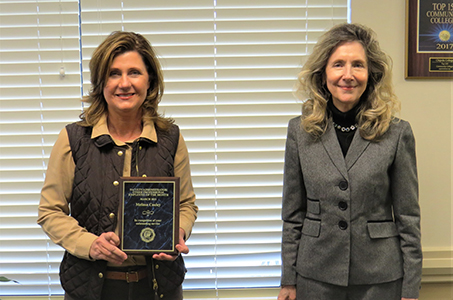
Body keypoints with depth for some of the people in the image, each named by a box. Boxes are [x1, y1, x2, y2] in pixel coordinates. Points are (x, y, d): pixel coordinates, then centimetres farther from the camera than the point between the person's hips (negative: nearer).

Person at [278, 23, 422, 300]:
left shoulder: (397, 133, -5)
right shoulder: (300, 130, 0)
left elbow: (408, 217, -2)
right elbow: (293, 213, 4)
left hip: (380, 277, -1)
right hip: (316, 276, 2)